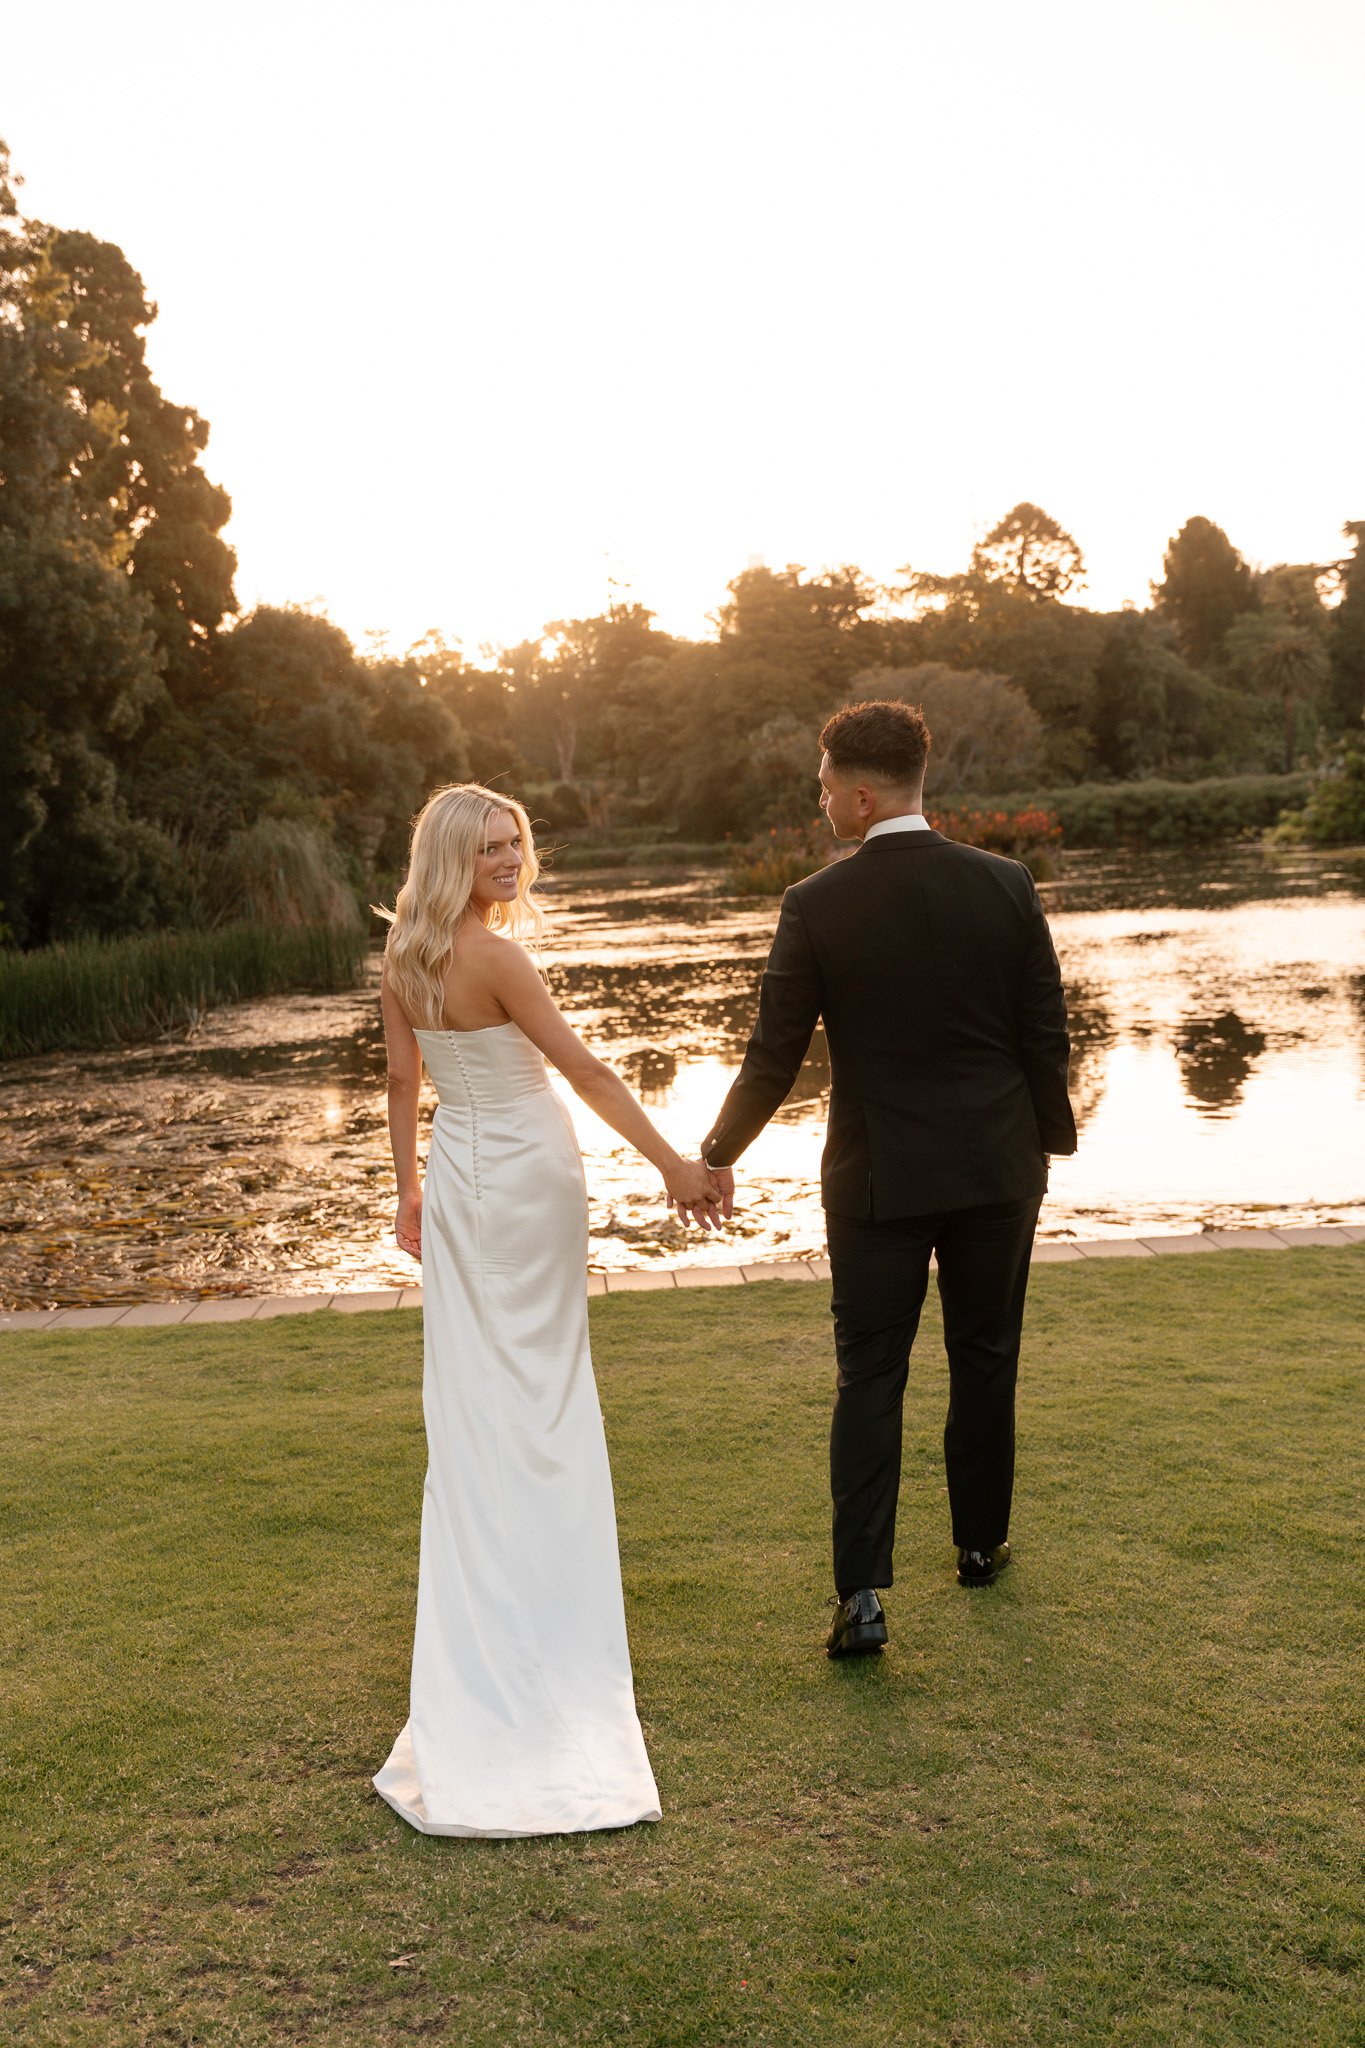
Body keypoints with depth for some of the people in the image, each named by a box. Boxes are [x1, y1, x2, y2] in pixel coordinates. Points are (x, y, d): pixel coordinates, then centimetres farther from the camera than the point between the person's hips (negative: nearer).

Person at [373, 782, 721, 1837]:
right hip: (527, 1173, -6)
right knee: (542, 1392, 9)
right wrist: (673, 1164, -18)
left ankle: (481, 1593, 24)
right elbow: (584, 1069, -21)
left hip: (454, 1176, 6)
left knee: (470, 1396, 13)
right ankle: (541, 1588, 23)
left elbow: (403, 1081, 8)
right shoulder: (494, 954, -20)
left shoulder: (403, 958, 1)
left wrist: (410, 1189, 18)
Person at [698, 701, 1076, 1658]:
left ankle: (862, 1591, 2)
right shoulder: (1007, 886, -5)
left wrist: (718, 1157, 7)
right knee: (985, 1361, 18)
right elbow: (1047, 1035, -1)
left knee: (870, 1377, 7)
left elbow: (773, 1059, -8)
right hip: (996, 1171, 2)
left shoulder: (817, 906, -11)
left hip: (877, 1181, -2)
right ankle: (982, 1542, 35)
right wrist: (1052, 1141, 15)